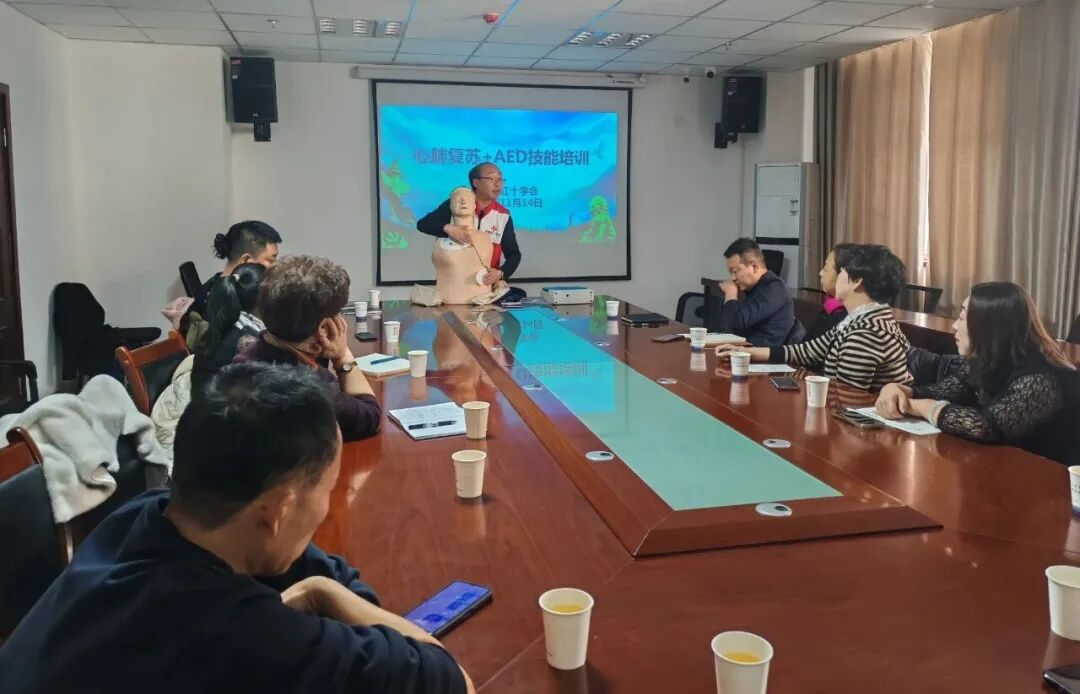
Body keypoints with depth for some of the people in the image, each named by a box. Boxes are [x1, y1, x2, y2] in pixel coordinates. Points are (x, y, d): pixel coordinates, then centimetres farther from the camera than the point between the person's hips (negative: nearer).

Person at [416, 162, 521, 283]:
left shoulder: (503, 216, -2)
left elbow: (514, 254, 0)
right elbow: (423, 224, -8)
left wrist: (501, 273, -21)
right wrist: (447, 228, -28)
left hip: (487, 284, 1)